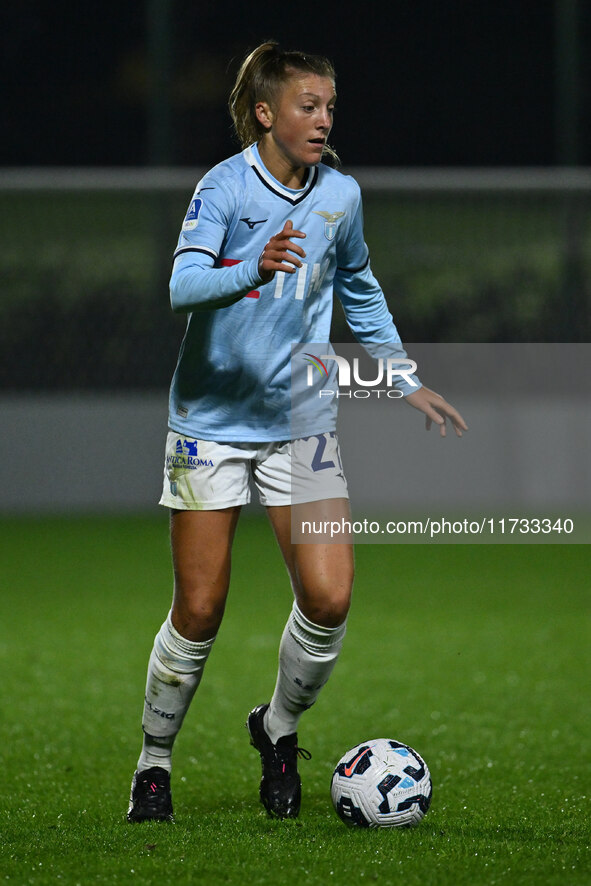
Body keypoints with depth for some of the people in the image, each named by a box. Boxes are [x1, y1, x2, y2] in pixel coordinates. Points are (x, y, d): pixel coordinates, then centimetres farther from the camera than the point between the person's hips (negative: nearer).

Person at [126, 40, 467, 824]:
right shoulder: (225, 187, -12)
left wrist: (405, 382, 19)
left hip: (301, 420, 3)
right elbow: (182, 286, -27)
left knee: (329, 597, -11)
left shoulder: (340, 194, 2)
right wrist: (254, 269, -45)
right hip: (213, 418, -3)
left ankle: (279, 730, 15)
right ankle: (154, 761, 18)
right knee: (199, 612, -2)